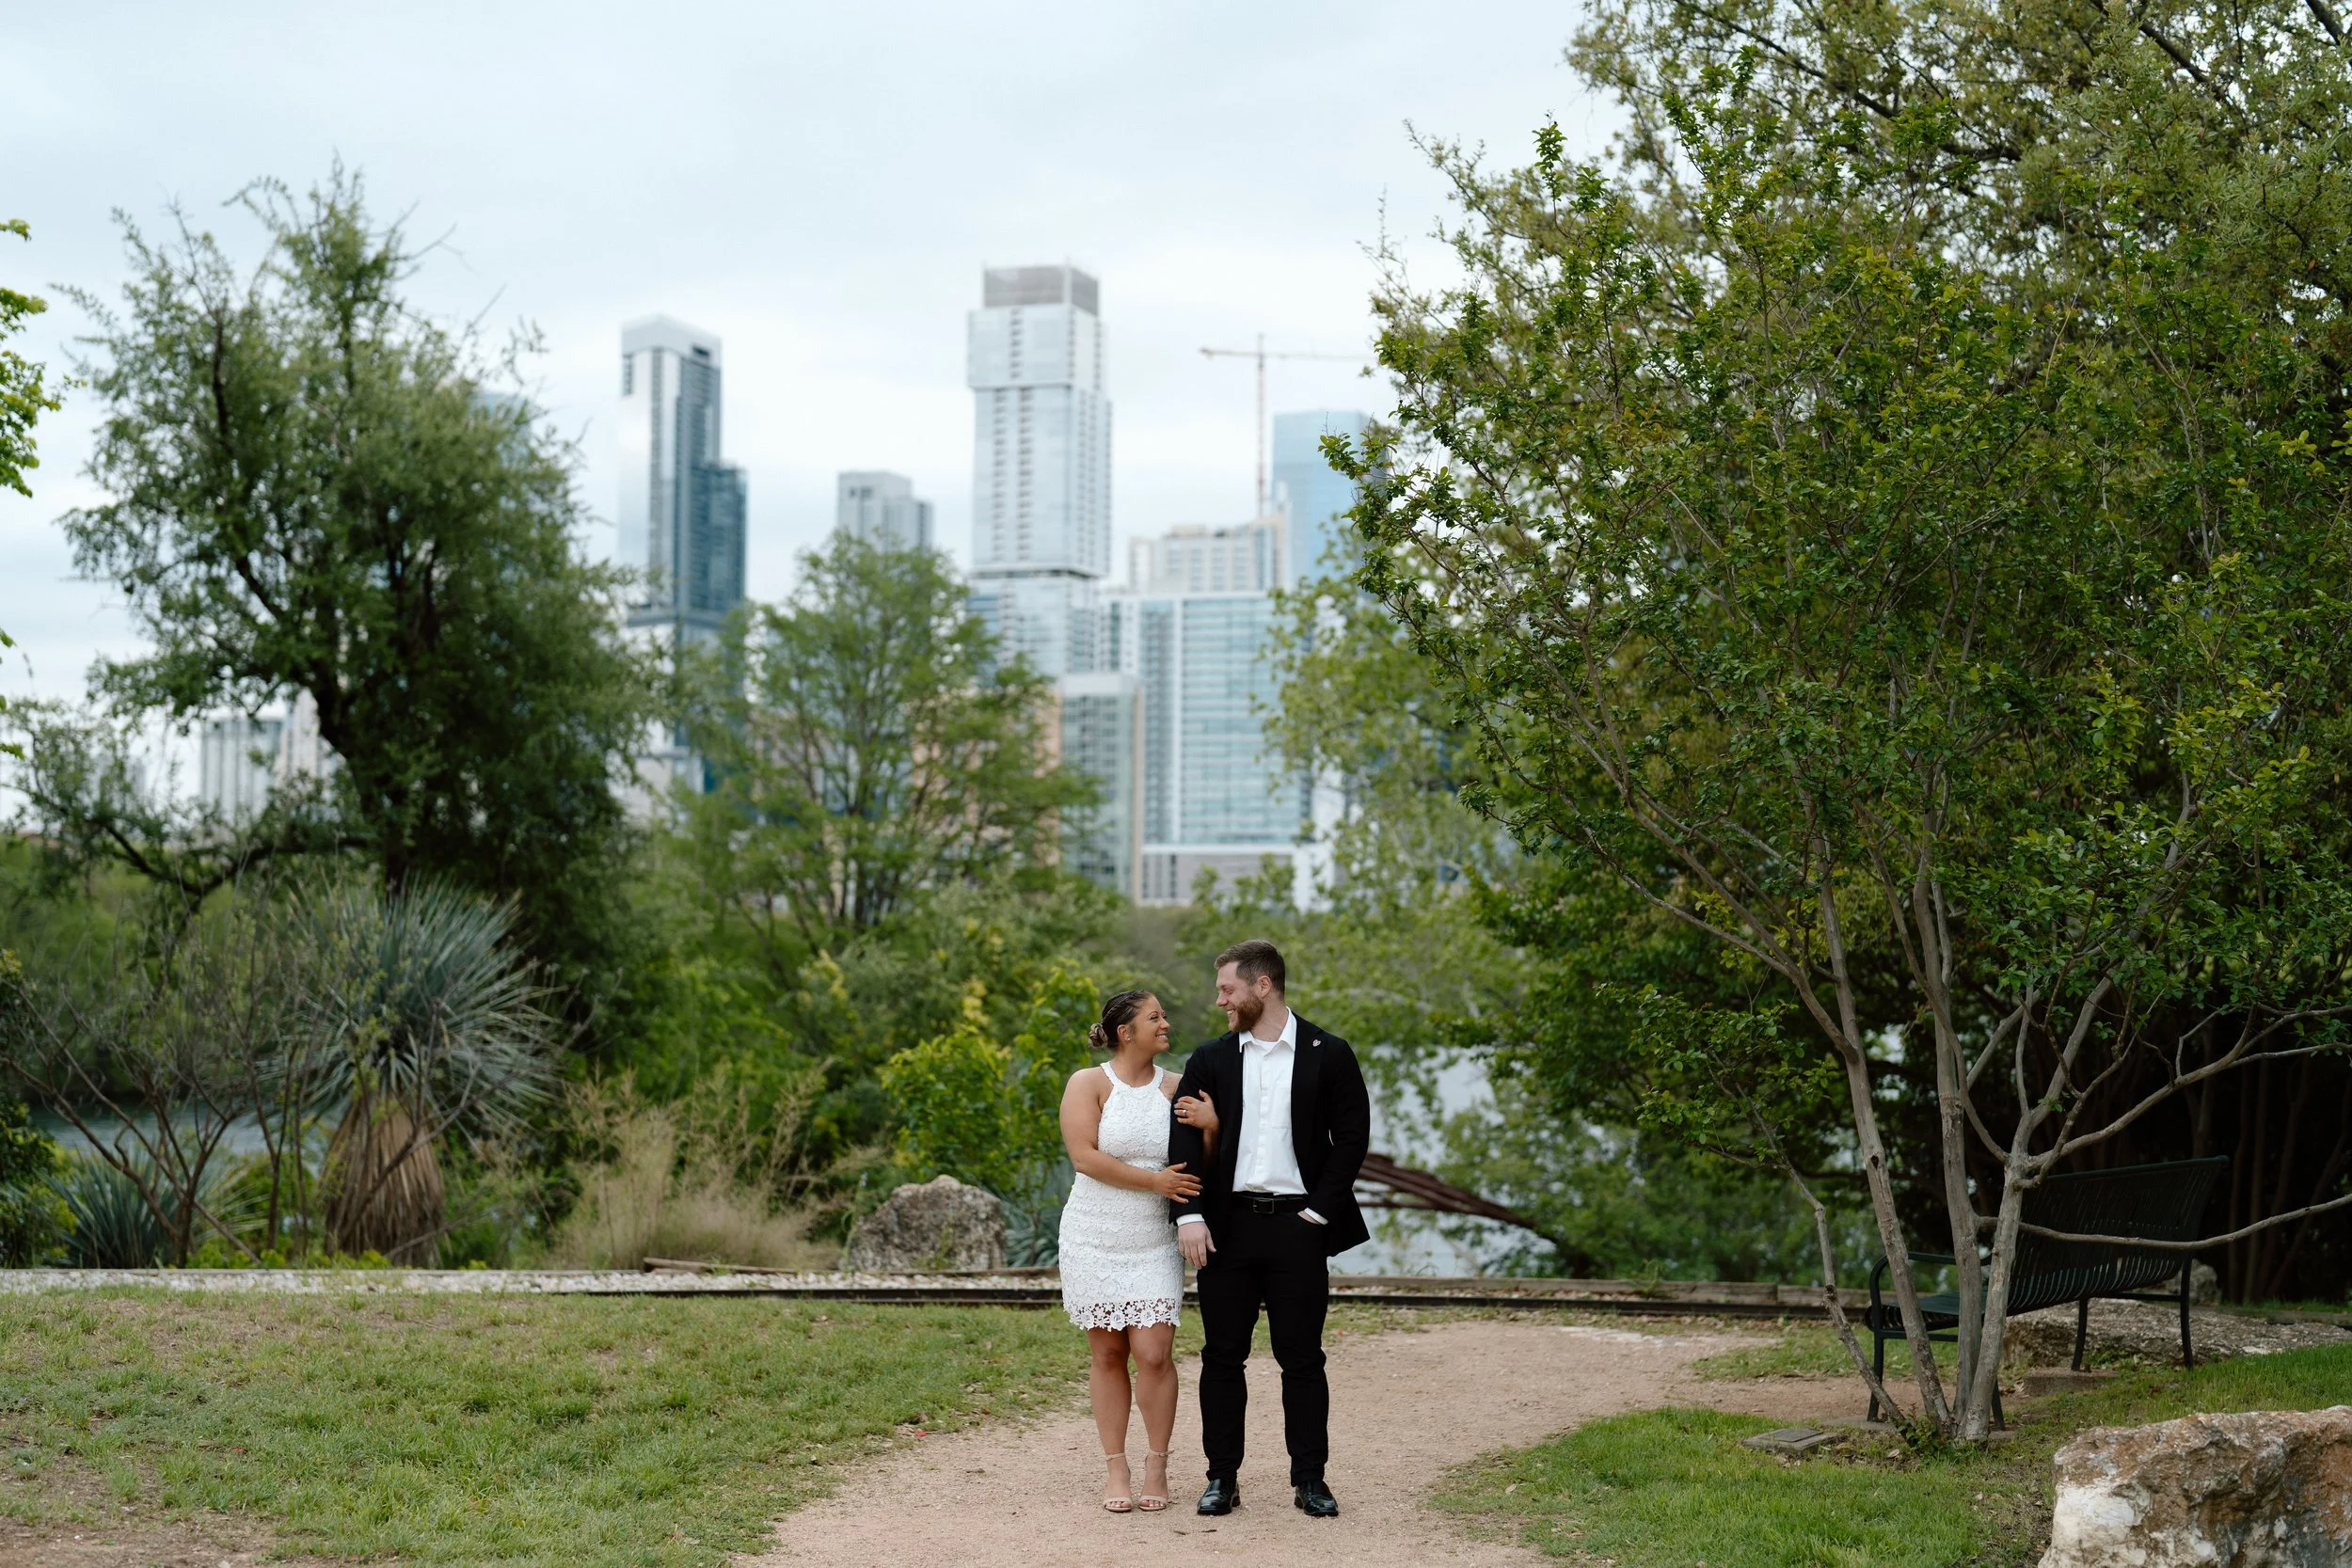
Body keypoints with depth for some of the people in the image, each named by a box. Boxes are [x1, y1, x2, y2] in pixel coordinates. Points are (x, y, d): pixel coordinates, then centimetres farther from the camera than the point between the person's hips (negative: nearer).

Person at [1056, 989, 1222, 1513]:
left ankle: (1157, 1466, 6)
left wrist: (1211, 1126, -13)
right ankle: (1116, 1470, 12)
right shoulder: (1088, 1084, -3)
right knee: (1108, 1354, 4)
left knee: (1153, 1353, -8)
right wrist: (1154, 1181, -16)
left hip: (1155, 1243, 1)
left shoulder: (1177, 1088, 5)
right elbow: (1084, 1156, -14)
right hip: (1095, 1239, -1)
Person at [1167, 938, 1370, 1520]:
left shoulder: (1328, 1055, 1)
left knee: (1302, 1358, 3)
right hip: (1227, 1225, 2)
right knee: (1222, 1356, 5)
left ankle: (1309, 1478, 11)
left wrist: (1320, 1210, -7)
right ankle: (1222, 1476, 13)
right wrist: (1189, 1215, -10)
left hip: (1297, 1225, -2)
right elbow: (1185, 1140, 2)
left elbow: (1352, 1137, 0)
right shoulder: (1210, 1060, 7)